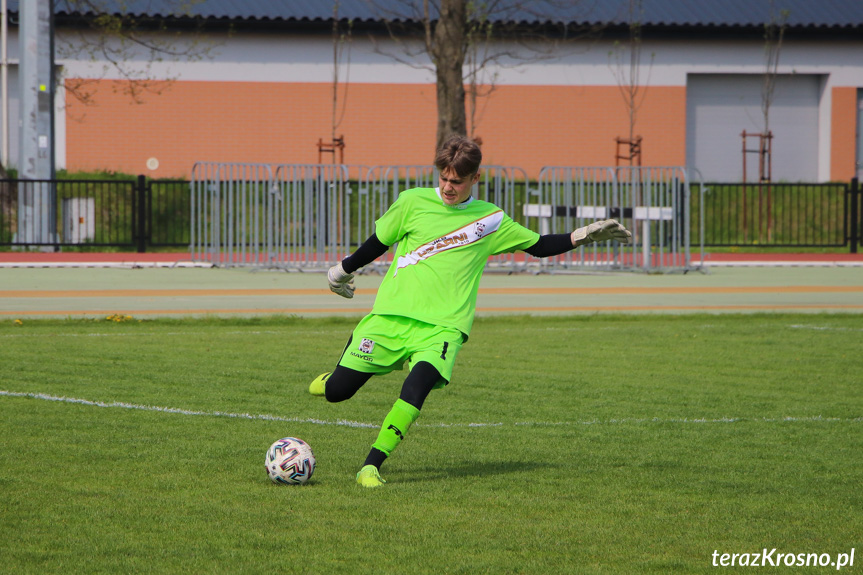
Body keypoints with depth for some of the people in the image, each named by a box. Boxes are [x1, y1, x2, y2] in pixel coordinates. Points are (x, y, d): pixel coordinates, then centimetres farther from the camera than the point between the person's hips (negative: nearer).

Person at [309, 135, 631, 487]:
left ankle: (371, 467, -23)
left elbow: (538, 246, 21)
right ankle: (329, 381, 35)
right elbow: (378, 243, 19)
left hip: (443, 325, 0)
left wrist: (582, 236, 10)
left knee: (418, 385, -29)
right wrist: (343, 270, 28)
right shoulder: (413, 202, 6)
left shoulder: (491, 220, 10)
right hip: (390, 314, 0)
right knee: (337, 390, -4)